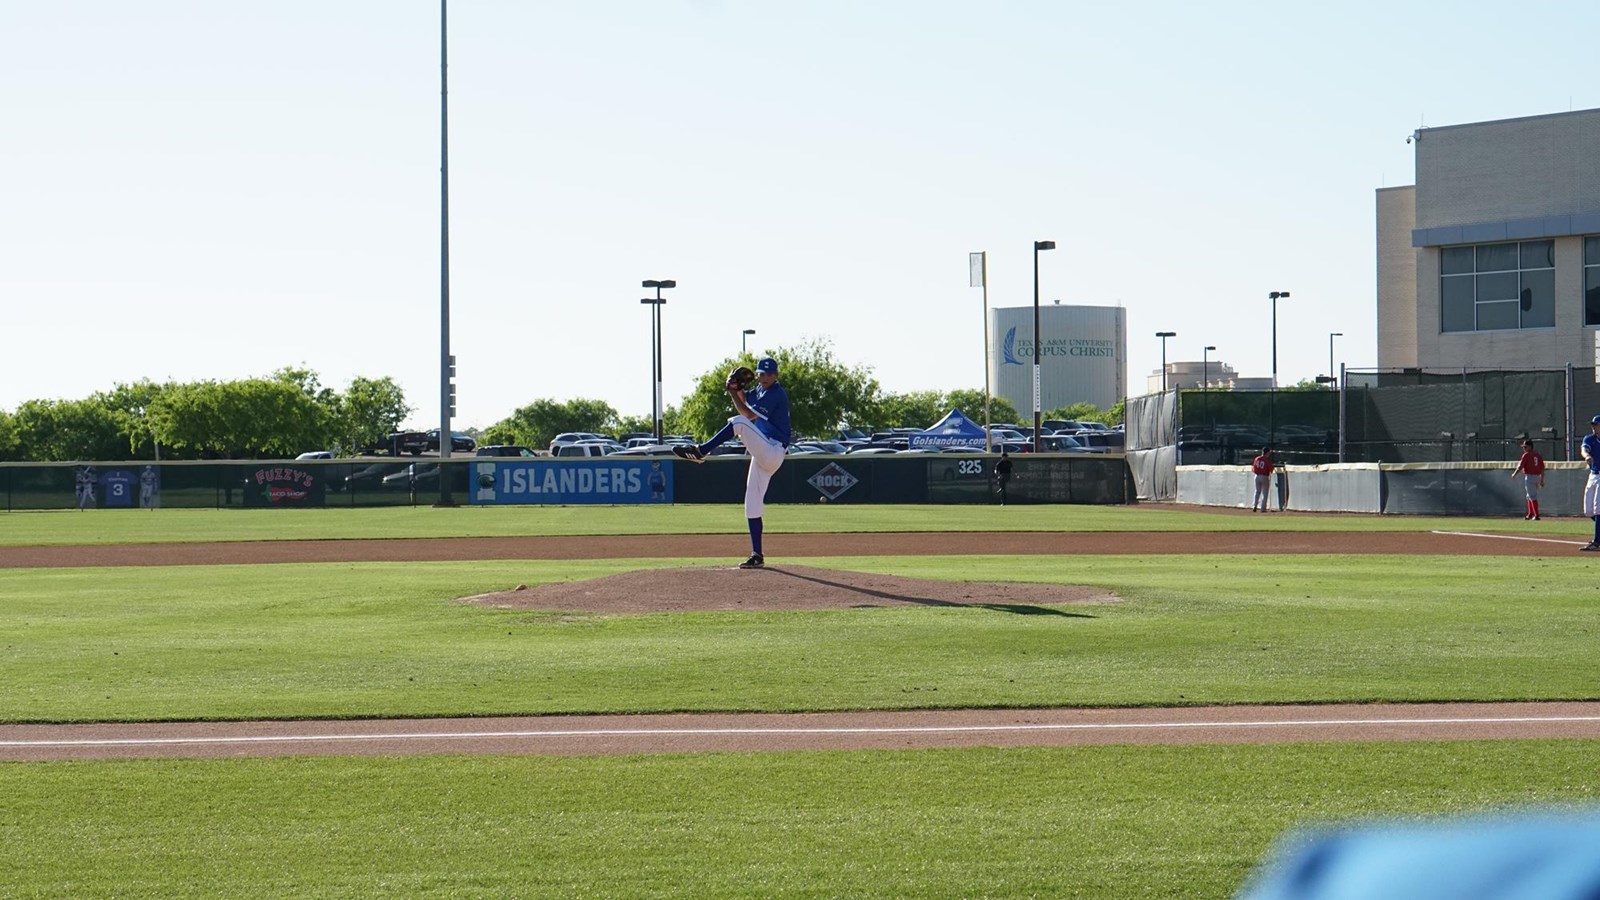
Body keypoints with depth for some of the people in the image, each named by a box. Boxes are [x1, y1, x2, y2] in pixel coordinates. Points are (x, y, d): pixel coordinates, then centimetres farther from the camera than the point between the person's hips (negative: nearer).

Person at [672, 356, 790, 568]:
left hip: (772, 453, -9)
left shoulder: (776, 394, -12)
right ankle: (757, 556, 5)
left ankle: (700, 451, -24)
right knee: (752, 503, 5)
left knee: (739, 422, -26)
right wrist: (736, 389, 2)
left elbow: (749, 415, -16)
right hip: (762, 454, 9)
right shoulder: (760, 390, 15)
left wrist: (733, 393, -9)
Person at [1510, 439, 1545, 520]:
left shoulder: (1526, 455, -10)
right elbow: (1542, 468, 12)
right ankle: (1530, 514, 25)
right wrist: (1542, 480, 16)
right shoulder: (1538, 455, 12)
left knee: (1532, 496, -7)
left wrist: (1514, 474, 5)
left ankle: (1536, 515, -11)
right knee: (1530, 496, 20)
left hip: (1529, 477, -8)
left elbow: (1520, 467, -12)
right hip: (1537, 477, 8)